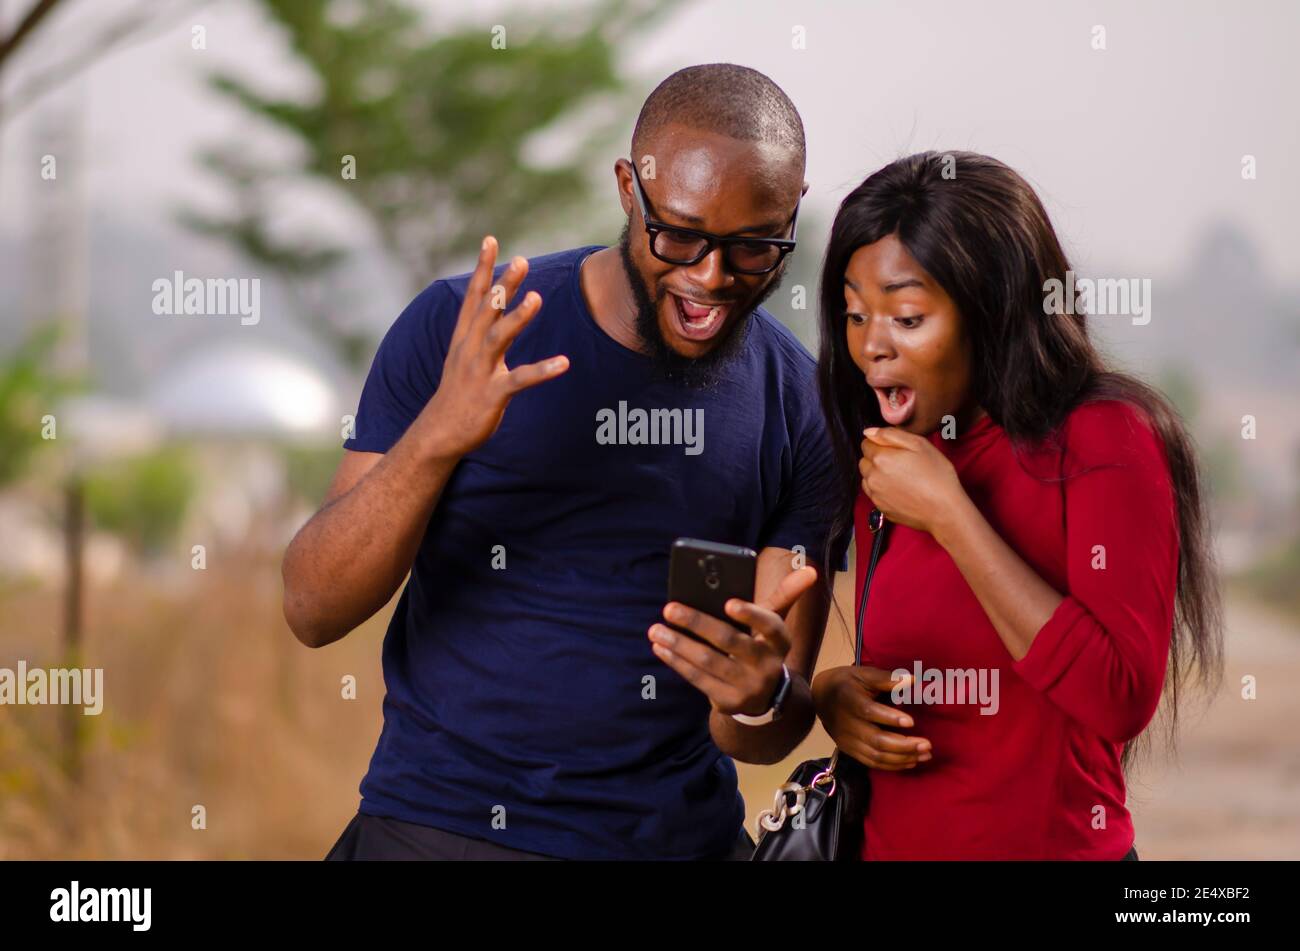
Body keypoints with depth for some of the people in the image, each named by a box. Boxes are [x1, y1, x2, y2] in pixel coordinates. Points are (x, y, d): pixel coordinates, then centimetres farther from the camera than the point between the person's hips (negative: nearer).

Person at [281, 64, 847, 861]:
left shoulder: (799, 405, -5)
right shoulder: (454, 329, -10)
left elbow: (767, 736, -2)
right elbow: (313, 612, -13)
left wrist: (760, 698, -25)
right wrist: (437, 435, -27)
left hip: (680, 835, 2)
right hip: (439, 823, -1)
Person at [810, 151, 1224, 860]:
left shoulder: (1105, 440, -13)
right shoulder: (884, 467, 4)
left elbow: (1123, 698, -23)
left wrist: (949, 515, -21)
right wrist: (833, 693, -6)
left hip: (1050, 842, -6)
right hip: (887, 840, 6)